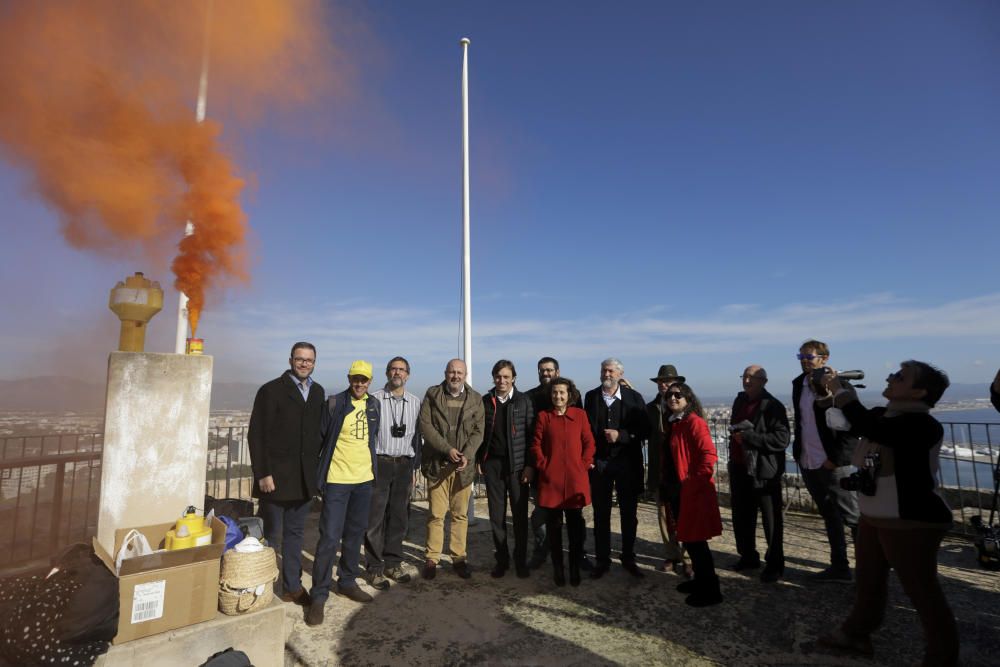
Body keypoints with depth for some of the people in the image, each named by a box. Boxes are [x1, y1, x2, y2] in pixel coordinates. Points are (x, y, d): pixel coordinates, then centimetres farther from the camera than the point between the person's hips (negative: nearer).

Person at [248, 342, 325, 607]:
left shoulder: (318, 392, 7)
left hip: (304, 478, 5)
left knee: (295, 533, 15)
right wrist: (262, 474, -14)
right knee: (270, 535, 7)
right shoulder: (271, 390, -8)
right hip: (275, 476, -5)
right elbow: (256, 435, -10)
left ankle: (292, 586, 27)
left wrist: (316, 468, 6)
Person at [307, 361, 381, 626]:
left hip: (364, 479, 5)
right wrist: (317, 474, -3)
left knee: (355, 534, 16)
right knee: (330, 537, -3)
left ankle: (347, 582, 33)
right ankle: (319, 594, 11)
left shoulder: (374, 406, 5)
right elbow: (320, 439, -4)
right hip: (337, 479, -5)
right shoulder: (335, 403, -9)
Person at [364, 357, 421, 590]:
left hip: (404, 465, 3)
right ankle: (374, 567, 17)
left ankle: (393, 563, 26)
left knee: (399, 516, 10)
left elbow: (417, 436, 11)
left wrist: (414, 468, 11)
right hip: (378, 463, -3)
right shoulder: (374, 399, -4)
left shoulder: (415, 402, 7)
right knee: (375, 517, 3)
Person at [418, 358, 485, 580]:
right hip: (437, 463, -1)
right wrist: (447, 449, -14)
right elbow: (425, 425, -6)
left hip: (463, 464, 1)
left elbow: (478, 431, 1)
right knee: (435, 514, 4)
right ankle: (432, 559, 17)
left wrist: (466, 455, -14)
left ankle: (459, 558, 21)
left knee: (461, 514, 8)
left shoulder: (476, 399, 5)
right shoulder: (432, 395, 2)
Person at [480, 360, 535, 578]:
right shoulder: (485, 401, 5)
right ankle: (502, 559, 22)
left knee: (520, 515, 6)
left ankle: (521, 560, 21)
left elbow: (531, 435, -3)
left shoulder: (523, 401, -1)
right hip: (493, 464, 2)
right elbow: (480, 433, 7)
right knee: (496, 515, 8)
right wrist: (480, 460, 1)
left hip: (518, 465, -2)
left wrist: (530, 465, -7)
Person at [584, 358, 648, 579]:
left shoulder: (634, 397, -4)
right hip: (599, 462, 1)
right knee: (601, 513, 9)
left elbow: (644, 430, -5)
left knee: (629, 513, 11)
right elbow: (585, 427, 6)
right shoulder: (590, 397, 2)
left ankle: (628, 558, 28)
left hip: (627, 461, -1)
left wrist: (621, 435, -19)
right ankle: (602, 559, 23)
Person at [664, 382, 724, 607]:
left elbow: (709, 455, -23)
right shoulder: (671, 423, 10)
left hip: (693, 491, -8)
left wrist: (694, 482, -20)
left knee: (695, 540, -1)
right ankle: (700, 579, 33)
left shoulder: (694, 422, -15)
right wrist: (666, 482, 11)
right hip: (677, 490, 8)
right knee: (687, 538, 17)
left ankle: (711, 590, 13)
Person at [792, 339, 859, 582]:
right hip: (808, 464, 7)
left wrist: (836, 458, -15)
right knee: (830, 517, 17)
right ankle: (839, 568, 28)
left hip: (832, 464, -7)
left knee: (854, 517, 4)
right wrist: (798, 452, 12)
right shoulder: (798, 384, 9)